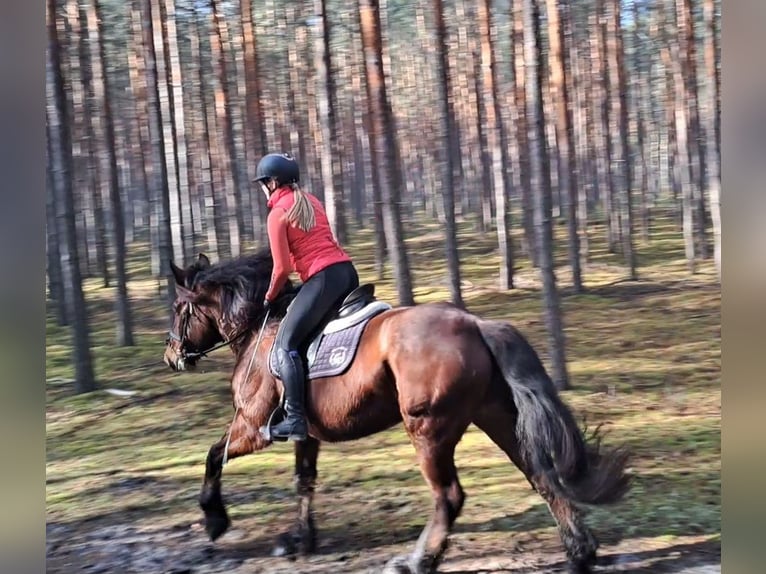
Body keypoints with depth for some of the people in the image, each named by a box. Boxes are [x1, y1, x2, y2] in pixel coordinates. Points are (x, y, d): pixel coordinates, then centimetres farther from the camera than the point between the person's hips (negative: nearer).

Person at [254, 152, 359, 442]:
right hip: (347, 271, 8)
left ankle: (295, 420, -14)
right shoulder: (312, 202, 20)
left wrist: (270, 297, 10)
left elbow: (283, 268, -7)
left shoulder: (277, 214, -2)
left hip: (323, 278, -8)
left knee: (285, 344, -6)